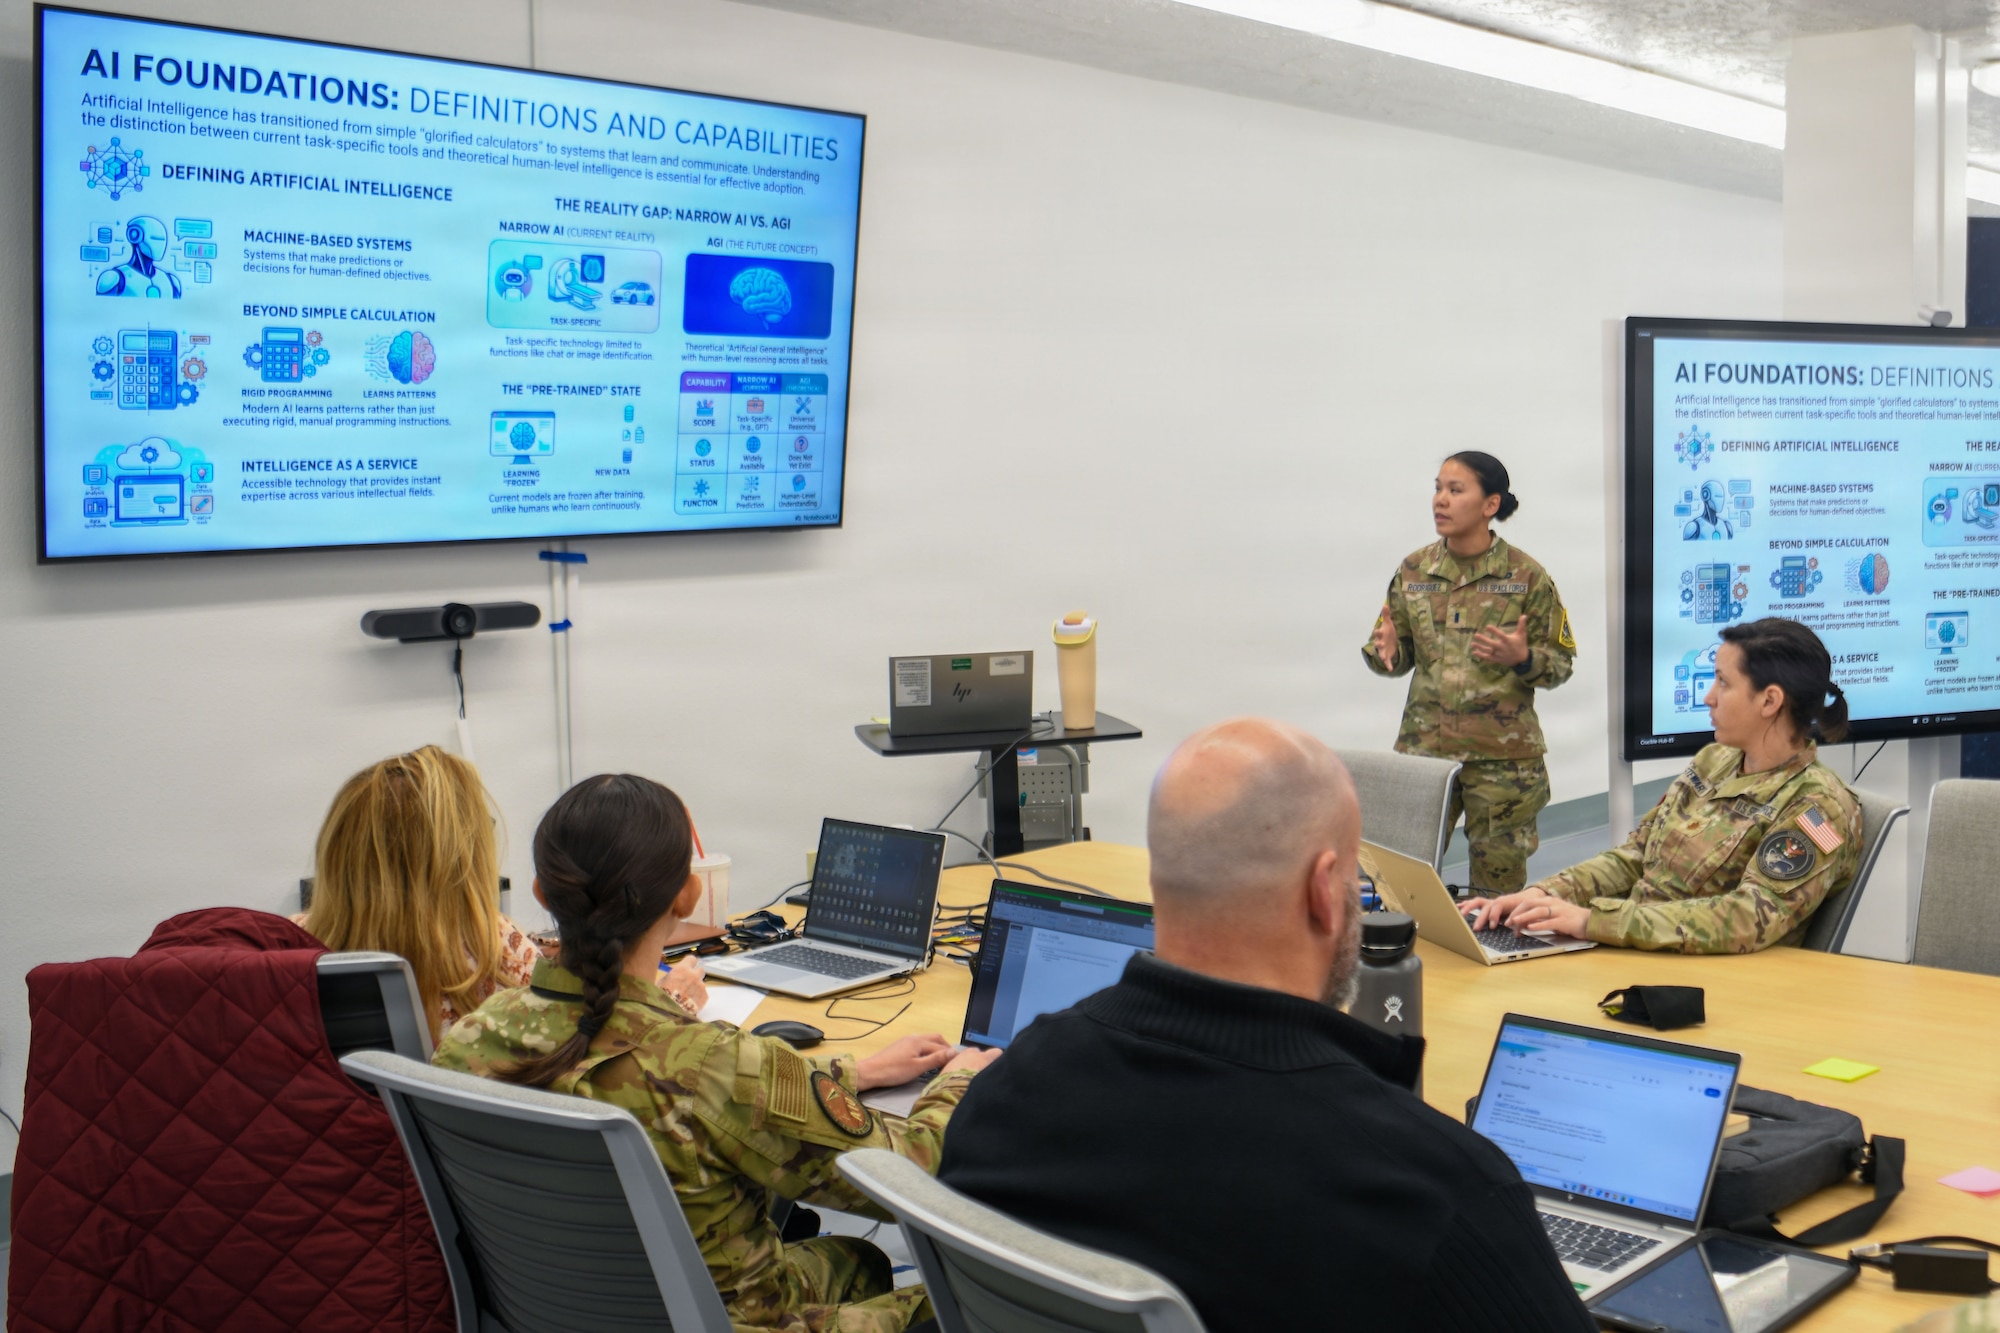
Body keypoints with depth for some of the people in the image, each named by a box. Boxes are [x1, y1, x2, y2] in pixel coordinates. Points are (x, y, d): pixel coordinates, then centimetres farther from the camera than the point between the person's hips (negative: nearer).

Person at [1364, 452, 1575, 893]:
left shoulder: (1527, 576, -3)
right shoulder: (1414, 571, 6)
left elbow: (1562, 662, 1)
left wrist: (1522, 659, -19)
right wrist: (1385, 652, -10)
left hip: (1503, 757, -2)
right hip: (1423, 746, 3)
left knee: (1498, 883, 4)